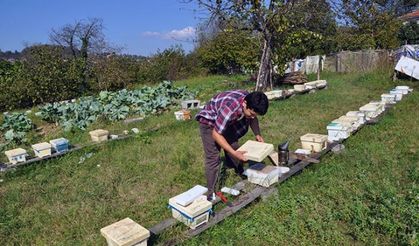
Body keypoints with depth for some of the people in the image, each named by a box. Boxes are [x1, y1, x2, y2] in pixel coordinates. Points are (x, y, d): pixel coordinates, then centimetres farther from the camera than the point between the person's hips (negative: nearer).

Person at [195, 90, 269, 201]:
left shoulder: (250, 101, -19)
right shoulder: (230, 108, -41)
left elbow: (253, 119, 4)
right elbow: (216, 134, -32)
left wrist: (257, 134, -11)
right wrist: (234, 153, -34)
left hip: (227, 122, 7)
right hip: (209, 122, -7)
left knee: (234, 148, 9)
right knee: (213, 158, -10)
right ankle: (211, 194, 0)